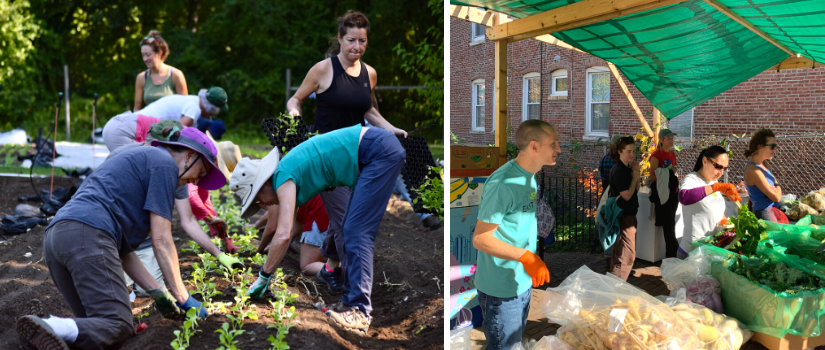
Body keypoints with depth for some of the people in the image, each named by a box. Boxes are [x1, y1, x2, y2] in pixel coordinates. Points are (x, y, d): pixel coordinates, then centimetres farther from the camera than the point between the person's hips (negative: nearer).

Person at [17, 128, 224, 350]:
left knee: (95, 323, 14)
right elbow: (161, 241, -1)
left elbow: (122, 249, 28)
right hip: (88, 233, -10)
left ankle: (45, 325, -10)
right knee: (119, 327, -13)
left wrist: (157, 292, 23)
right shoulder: (165, 162, 6)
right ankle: (48, 328, -34)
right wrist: (184, 298, 6)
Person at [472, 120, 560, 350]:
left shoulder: (528, 177, 5)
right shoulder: (503, 184, -24)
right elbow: (480, 239, -24)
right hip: (501, 290, -9)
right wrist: (526, 256, -32)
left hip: (522, 283, 9)